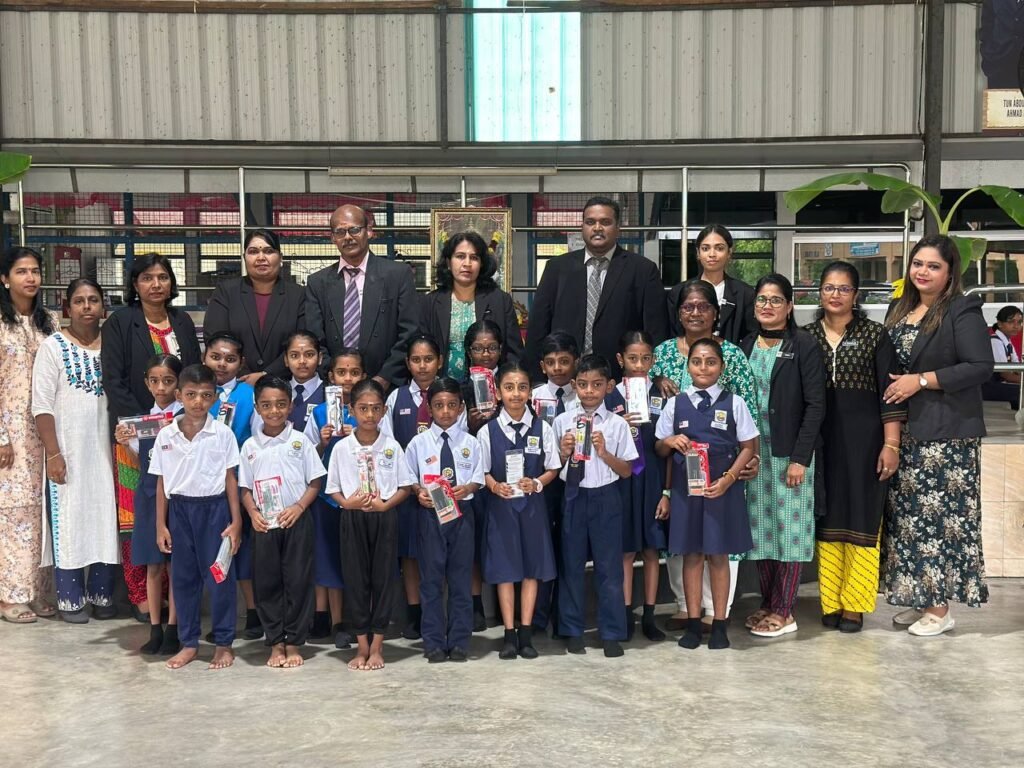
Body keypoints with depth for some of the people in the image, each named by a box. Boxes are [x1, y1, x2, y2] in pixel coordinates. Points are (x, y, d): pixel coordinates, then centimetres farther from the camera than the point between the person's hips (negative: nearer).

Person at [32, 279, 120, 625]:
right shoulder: (53, 346, -2)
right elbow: (42, 405, -6)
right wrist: (53, 454, -12)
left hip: (106, 449, 3)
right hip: (68, 450, -3)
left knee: (106, 519, 6)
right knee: (69, 520, 2)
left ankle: (102, 594, 18)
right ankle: (70, 599, 12)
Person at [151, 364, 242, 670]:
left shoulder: (222, 434, -5)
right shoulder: (166, 435, 0)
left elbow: (231, 479, -2)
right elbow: (161, 483, 5)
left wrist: (236, 522, -4)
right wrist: (161, 525, 4)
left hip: (214, 508, -2)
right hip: (180, 509, 3)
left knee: (219, 576, 3)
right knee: (183, 577, 10)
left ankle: (224, 643, 16)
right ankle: (189, 642, 23)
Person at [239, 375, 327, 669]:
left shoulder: (300, 441, 0)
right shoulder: (250, 446, 5)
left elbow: (315, 482, 1)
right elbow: (245, 487, 9)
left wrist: (298, 507, -13)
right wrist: (253, 512, -8)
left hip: (296, 522, -2)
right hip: (264, 524, 2)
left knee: (298, 582, 2)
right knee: (266, 583, 6)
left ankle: (294, 644, 13)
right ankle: (276, 643, 18)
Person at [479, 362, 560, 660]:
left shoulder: (542, 428, -1)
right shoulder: (487, 431, -3)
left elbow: (552, 469, 4)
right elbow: (482, 471, 2)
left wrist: (537, 483, -14)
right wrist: (495, 486, -17)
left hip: (532, 504, 1)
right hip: (501, 505, -1)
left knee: (532, 568, 6)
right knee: (504, 569, 4)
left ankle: (526, 633, 17)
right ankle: (509, 635, 14)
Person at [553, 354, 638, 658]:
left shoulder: (617, 424, -2)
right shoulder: (562, 422, 1)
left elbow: (626, 471, -1)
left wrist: (604, 452, -15)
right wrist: (563, 452, -12)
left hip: (606, 498, -1)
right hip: (573, 496, 1)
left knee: (609, 566, 5)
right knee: (571, 565, 9)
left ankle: (611, 634, 17)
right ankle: (572, 632, 23)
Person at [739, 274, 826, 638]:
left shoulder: (804, 345, -4)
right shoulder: (746, 346, 10)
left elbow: (815, 405, -8)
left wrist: (800, 458, -14)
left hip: (790, 452, -5)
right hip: (753, 451, 5)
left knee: (789, 528, 0)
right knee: (760, 528, 8)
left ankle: (783, 611, 7)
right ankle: (767, 604, 19)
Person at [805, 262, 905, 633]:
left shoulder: (874, 334, 0)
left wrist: (891, 444, -9)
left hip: (863, 439, -2)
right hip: (820, 441, 2)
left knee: (861, 519, 3)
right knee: (827, 519, 7)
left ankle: (854, 605, 12)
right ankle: (829, 603, 17)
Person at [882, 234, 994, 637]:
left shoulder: (963, 312, -9)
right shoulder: (899, 309, 14)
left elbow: (981, 367, -17)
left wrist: (921, 381, -18)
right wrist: (893, 383, 2)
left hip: (946, 432, -7)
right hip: (904, 432, 7)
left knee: (941, 515, -3)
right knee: (908, 514, 10)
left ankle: (940, 607, 7)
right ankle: (918, 597, 21)